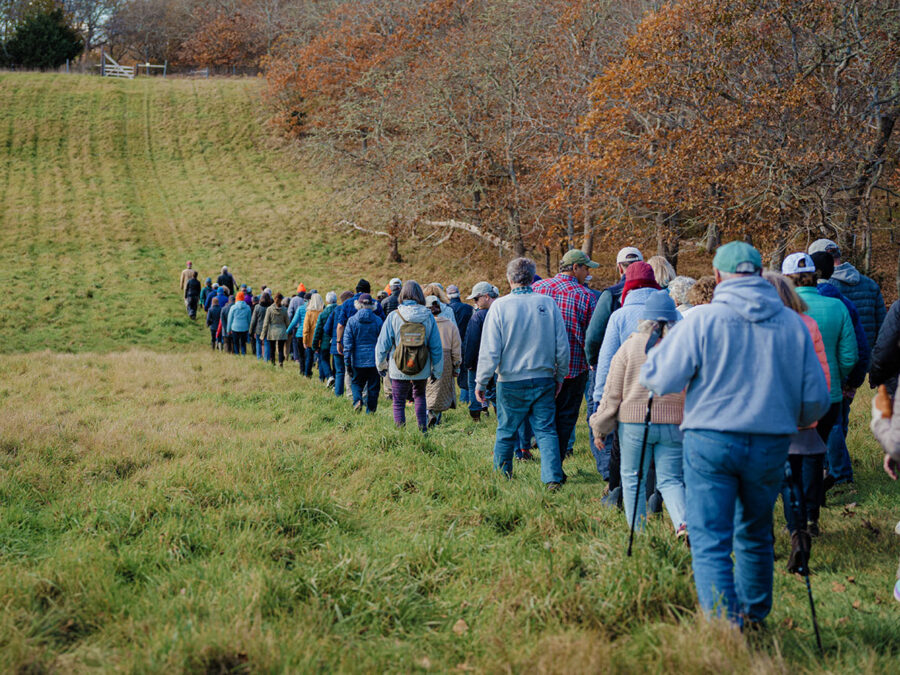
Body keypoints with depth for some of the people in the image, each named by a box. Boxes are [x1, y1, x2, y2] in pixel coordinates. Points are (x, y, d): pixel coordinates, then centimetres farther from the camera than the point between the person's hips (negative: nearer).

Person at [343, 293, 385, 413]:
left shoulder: (352, 320, -3)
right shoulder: (378, 320, -1)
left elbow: (348, 343, -3)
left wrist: (347, 362, 2)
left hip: (358, 359, 0)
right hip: (374, 360, 0)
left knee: (356, 382, 15)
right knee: (373, 386, 8)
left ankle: (357, 400, -11)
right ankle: (371, 410, 7)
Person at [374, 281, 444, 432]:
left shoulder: (394, 316, -9)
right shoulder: (428, 317, -5)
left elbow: (383, 344, -3)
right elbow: (436, 346, 0)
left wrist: (380, 364, 14)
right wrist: (437, 371, 11)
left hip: (399, 370, -2)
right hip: (422, 369, 2)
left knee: (398, 402, 10)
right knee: (419, 396, 24)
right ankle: (422, 429, 18)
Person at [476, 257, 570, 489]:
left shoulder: (500, 306, -8)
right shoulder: (548, 303, -2)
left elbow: (490, 350, -7)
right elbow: (563, 345, 3)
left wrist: (481, 382, 2)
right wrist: (560, 376, 15)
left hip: (511, 382, -1)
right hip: (544, 380, 1)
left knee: (506, 432, 12)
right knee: (546, 430, 4)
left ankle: (502, 477, 23)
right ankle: (553, 478, -6)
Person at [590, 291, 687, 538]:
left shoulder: (631, 346, -4)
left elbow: (612, 392, -1)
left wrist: (600, 427, 9)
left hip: (635, 423, -1)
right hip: (674, 424, 1)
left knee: (632, 479, 13)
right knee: (670, 480, 7)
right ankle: (683, 522, -18)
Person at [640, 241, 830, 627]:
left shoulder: (702, 320, -8)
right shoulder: (792, 323, 2)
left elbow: (658, 381, -6)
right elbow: (816, 399, 7)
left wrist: (659, 347, 15)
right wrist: (791, 420, 28)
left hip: (711, 441, -3)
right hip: (771, 446, 4)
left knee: (709, 541, -1)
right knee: (755, 535, 21)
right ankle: (754, 614, 34)